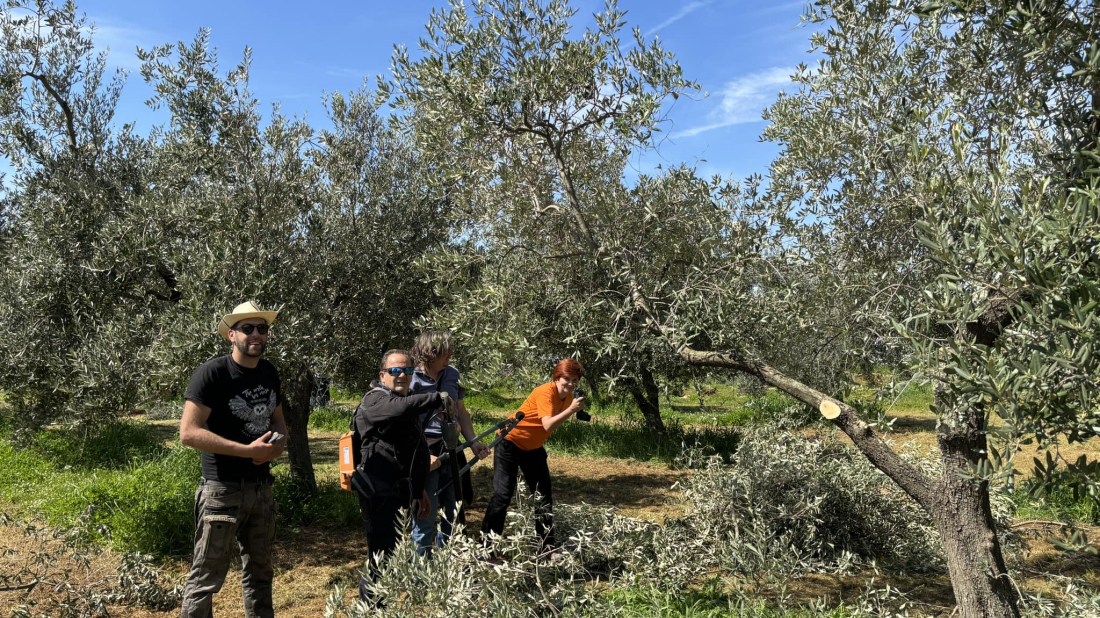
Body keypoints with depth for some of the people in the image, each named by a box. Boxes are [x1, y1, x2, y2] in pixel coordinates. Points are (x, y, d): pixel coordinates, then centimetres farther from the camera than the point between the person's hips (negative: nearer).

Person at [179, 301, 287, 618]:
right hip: (222, 489, -7)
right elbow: (188, 432, -19)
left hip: (261, 487, 7)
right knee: (207, 576, 0)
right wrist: (248, 450, -21)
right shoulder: (212, 373, -14)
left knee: (260, 571, 17)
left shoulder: (270, 372, 7)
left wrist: (279, 443, -5)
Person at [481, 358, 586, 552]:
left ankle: (547, 546, 17)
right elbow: (548, 425, -38)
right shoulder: (545, 392, -25)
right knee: (503, 494, -9)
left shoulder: (568, 396, -2)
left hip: (533, 447, 8)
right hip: (510, 442, -8)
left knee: (544, 495, 7)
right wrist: (571, 410, -45)